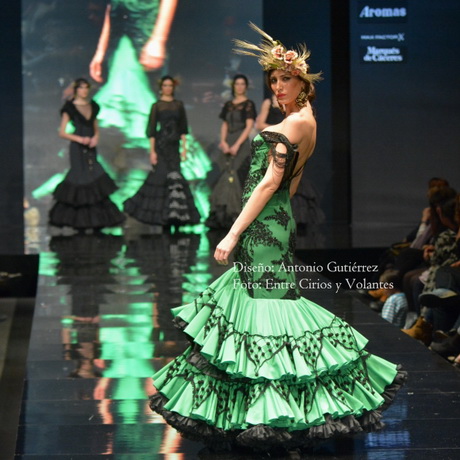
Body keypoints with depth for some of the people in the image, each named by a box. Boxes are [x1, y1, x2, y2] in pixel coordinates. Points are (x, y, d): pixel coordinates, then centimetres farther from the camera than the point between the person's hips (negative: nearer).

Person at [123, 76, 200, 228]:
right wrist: (152, 151, -10)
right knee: (161, 175, -6)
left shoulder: (179, 105, 9)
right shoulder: (157, 106, -1)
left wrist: (184, 148, 4)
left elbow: (183, 129, 11)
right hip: (161, 145, -3)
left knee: (175, 175, -1)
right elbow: (151, 130, -4)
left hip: (174, 145, 3)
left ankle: (174, 214, 5)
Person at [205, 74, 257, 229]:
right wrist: (223, 142, -5)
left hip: (242, 144, -5)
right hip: (228, 145, 5)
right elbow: (224, 126, 13)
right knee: (226, 178, 2)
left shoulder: (249, 104, 0)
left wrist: (237, 145, -16)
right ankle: (221, 215, 3)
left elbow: (249, 126, -7)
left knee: (237, 178, -10)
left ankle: (236, 216, -7)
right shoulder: (228, 105, 15)